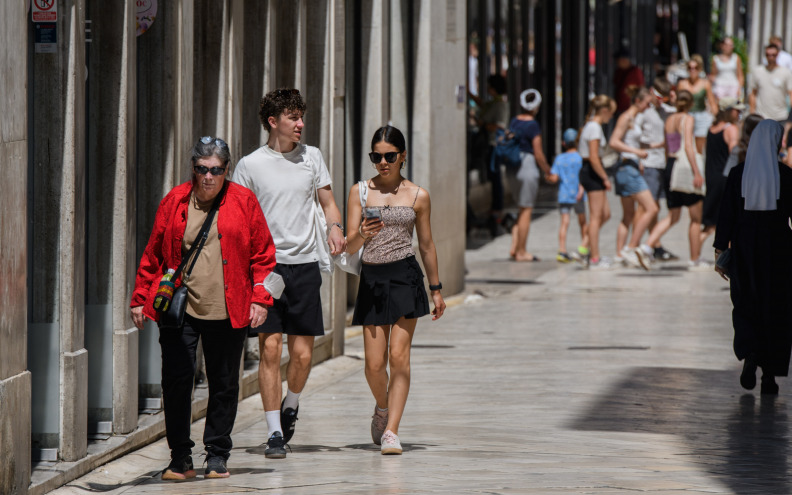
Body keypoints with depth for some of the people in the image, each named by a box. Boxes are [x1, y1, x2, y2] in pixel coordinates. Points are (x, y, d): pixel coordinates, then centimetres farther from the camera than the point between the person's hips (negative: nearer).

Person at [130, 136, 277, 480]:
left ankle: (217, 454, 18)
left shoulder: (243, 202, 5)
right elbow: (153, 255, 12)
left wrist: (260, 298, -3)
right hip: (178, 308, 0)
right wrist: (140, 298, 9)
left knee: (224, 384, 6)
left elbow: (263, 255, 6)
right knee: (176, 381, -4)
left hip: (227, 311, 0)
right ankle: (180, 458, 6)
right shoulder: (175, 201, 7)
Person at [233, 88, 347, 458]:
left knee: (303, 354, 1)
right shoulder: (250, 165, 1)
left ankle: (291, 404, 31)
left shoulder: (312, 157, 9)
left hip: (304, 264, 2)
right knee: (270, 348, -7)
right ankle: (274, 432, -1)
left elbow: (327, 203, 16)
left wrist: (334, 227, -6)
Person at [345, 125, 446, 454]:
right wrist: (362, 234, -22)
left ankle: (391, 431, -8)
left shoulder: (418, 196, 4)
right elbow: (350, 247, 0)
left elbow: (426, 245, 13)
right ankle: (383, 408, 33)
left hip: (405, 276, -1)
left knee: (399, 357, -10)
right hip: (372, 279, 1)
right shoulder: (360, 192, 4)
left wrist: (436, 289, 16)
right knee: (374, 363, 2)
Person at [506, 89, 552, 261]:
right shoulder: (533, 126, -14)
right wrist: (548, 171, 1)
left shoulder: (514, 122, 7)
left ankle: (514, 247, 10)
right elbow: (539, 155, -13)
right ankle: (521, 252, 6)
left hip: (511, 169, 7)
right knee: (526, 211, 2)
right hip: (527, 168, -7)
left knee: (523, 208, 18)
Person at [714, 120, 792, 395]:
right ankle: (769, 375, 5)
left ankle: (749, 353, -10)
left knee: (746, 306, 16)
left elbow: (727, 214, -4)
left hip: (745, 248, 1)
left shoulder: (738, 174, -3)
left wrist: (721, 250, 1)